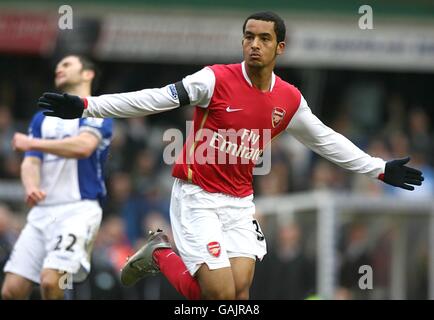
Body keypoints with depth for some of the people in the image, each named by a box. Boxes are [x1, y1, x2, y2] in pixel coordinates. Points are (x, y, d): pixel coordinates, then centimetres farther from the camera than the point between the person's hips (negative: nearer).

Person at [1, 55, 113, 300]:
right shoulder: (42, 118, 20)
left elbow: (84, 146, -19)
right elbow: (30, 162, 9)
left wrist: (33, 142, -13)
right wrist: (31, 187, -14)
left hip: (79, 210, -6)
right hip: (42, 211, 6)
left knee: (50, 280, -26)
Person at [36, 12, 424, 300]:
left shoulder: (290, 100, 2)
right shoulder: (216, 80, -14)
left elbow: (327, 140, 16)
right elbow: (153, 99, -17)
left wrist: (380, 169, 17)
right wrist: (85, 106, -24)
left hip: (239, 202, 5)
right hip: (196, 197, -5)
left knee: (240, 291, -11)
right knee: (221, 294, -13)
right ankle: (159, 255, 12)